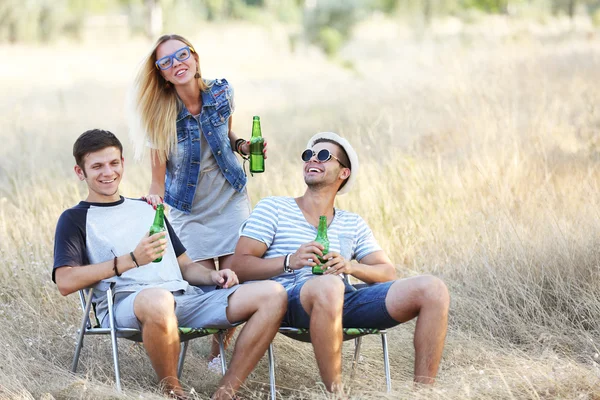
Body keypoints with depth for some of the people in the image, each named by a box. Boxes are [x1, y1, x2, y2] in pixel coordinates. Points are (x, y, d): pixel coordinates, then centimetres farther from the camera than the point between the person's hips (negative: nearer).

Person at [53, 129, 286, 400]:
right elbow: (65, 282, -4)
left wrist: (213, 276, 7)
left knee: (272, 295, -13)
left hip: (184, 298, 6)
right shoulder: (75, 219, 13)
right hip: (124, 304, -6)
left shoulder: (147, 209, 31)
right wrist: (131, 260, -10)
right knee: (157, 299, -44)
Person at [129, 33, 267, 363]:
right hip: (189, 210, -2)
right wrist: (153, 198, -31)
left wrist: (242, 146, -8)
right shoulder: (161, 115, -16)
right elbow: (158, 176, -10)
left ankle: (220, 348, 17)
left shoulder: (221, 92, -10)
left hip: (230, 200, 2)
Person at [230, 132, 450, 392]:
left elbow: (387, 273, 17)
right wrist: (289, 261, -15)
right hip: (290, 298, -5)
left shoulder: (354, 224, 27)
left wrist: (352, 267, -6)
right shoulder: (272, 209, 15)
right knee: (329, 287, -42)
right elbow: (239, 266, 3)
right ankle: (334, 393, -33)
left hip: (343, 301, 5)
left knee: (433, 290, -12)